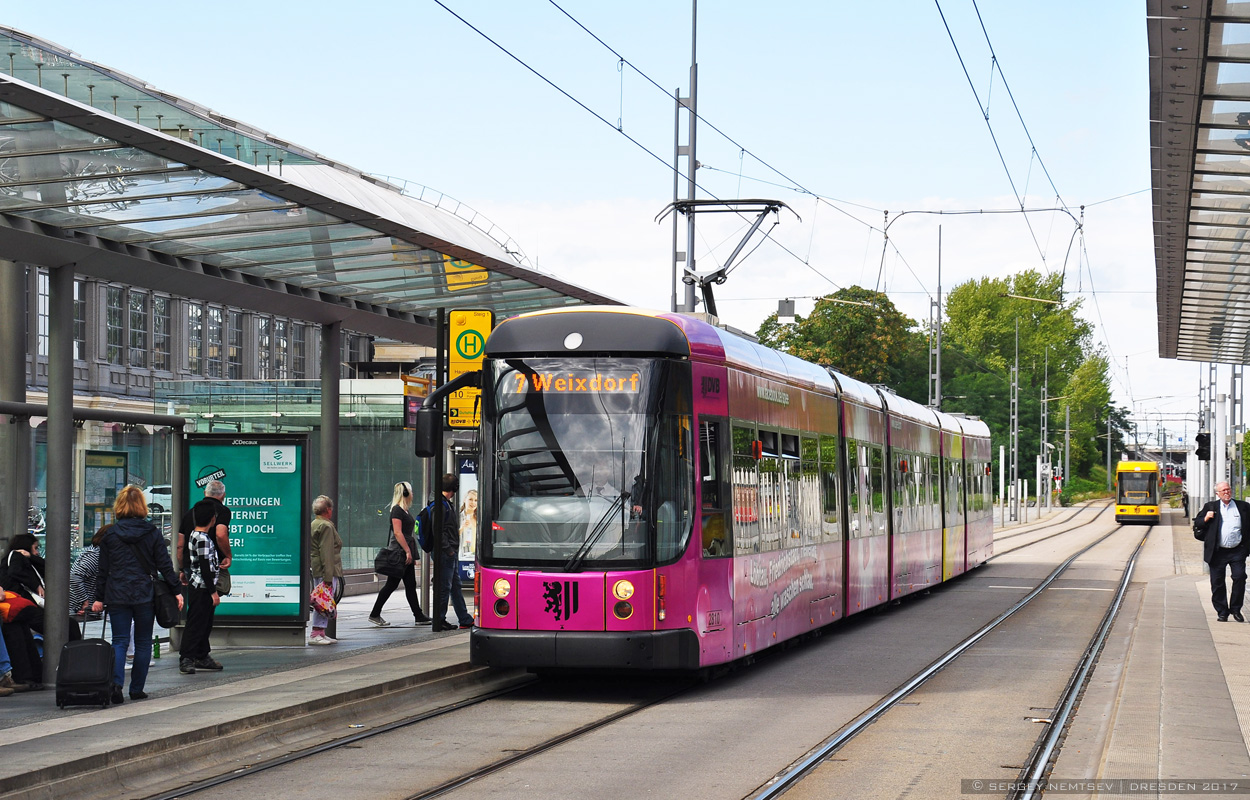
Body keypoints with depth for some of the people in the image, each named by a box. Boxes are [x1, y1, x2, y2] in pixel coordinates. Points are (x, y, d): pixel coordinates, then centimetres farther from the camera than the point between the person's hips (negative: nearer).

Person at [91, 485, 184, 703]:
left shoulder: (110, 535, 1)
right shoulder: (153, 533, -1)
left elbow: (103, 570, 4)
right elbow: (165, 566, -2)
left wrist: (99, 598, 9)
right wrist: (176, 591, 4)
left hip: (117, 595, 0)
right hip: (145, 595, 0)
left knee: (119, 641, 3)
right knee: (143, 642, 10)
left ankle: (116, 683, -19)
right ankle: (137, 689, 10)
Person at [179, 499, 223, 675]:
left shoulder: (195, 535, 11)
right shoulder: (203, 539, -19)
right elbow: (205, 568, -21)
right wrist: (213, 592, -19)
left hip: (197, 587, 10)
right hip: (201, 588, -10)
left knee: (205, 623, 16)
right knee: (195, 624, -7)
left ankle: (202, 657, 23)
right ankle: (186, 659, -5)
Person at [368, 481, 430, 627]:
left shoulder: (404, 510, 16)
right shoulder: (397, 510, -13)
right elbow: (397, 533, -20)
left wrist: (412, 555, 21)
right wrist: (408, 551, -22)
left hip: (406, 555, 10)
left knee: (411, 586, 9)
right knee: (391, 585, -5)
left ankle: (419, 616, 11)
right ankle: (374, 615, 2)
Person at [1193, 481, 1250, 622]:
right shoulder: (1210, 507, 9)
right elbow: (1197, 524, 10)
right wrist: (1206, 518, -10)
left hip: (1237, 551, 0)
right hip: (1217, 551, 0)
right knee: (1217, 583, 2)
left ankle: (1236, 609, 5)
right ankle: (1222, 612, 12)